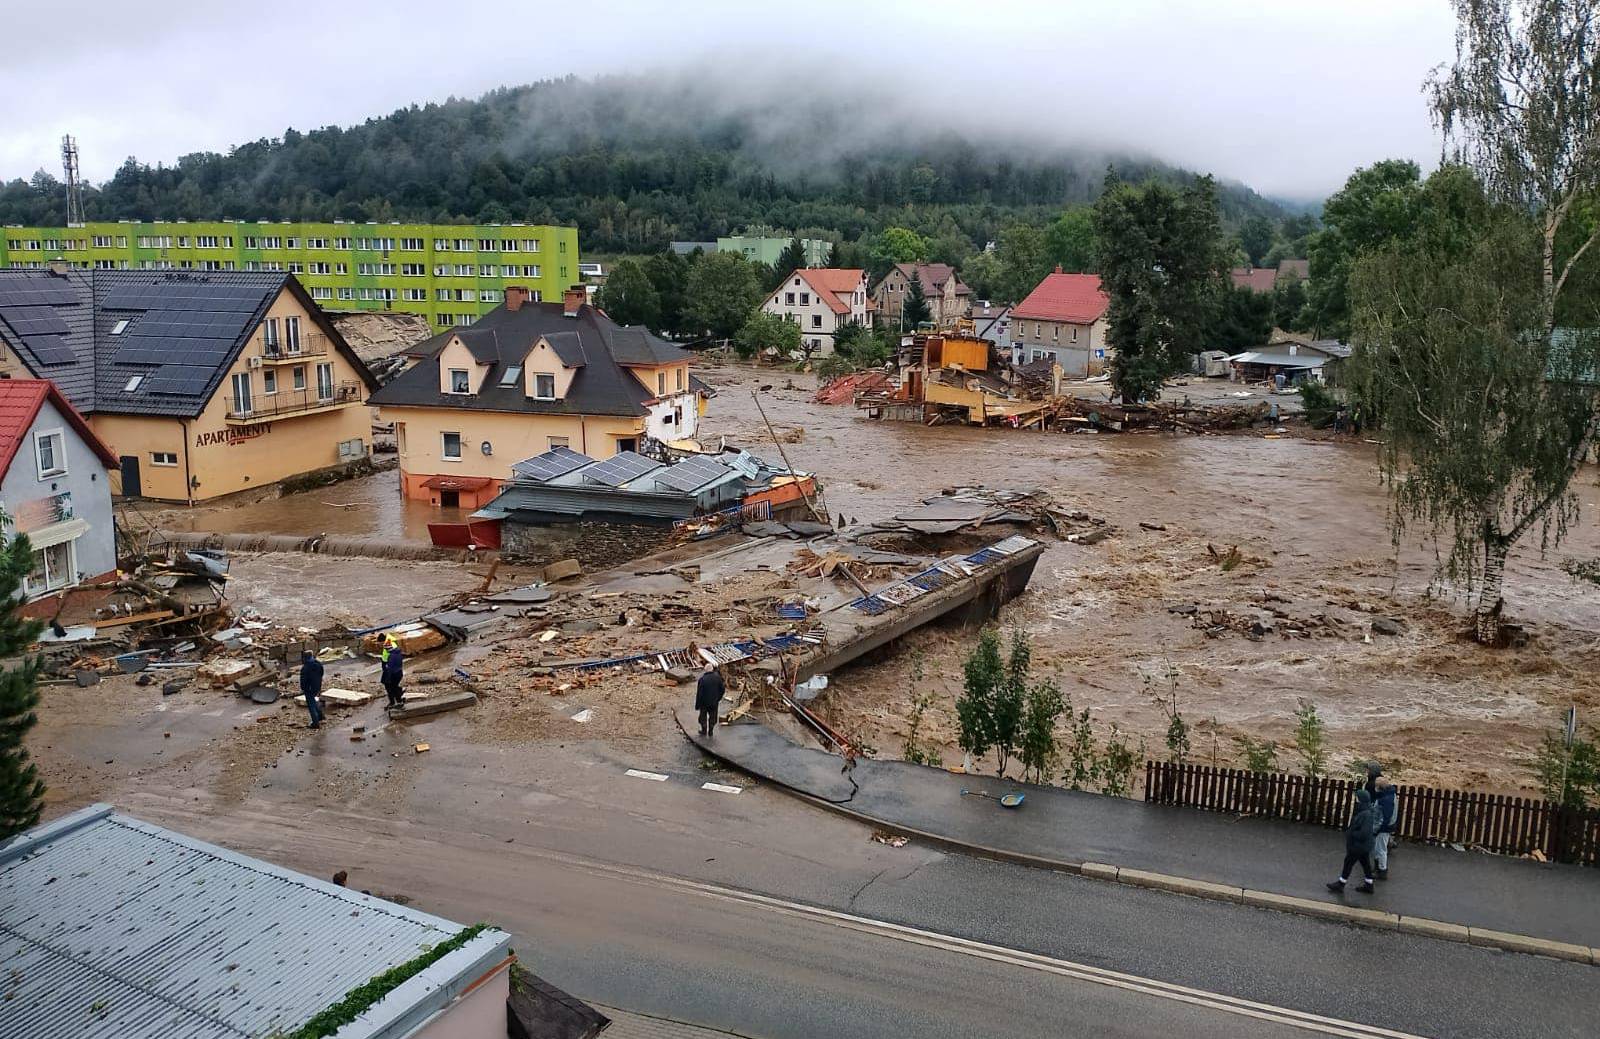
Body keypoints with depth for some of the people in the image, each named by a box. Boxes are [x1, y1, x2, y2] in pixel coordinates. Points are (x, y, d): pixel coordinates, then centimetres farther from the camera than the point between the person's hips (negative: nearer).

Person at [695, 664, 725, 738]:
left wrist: (697, 705, -7)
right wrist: (718, 698, 13)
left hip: (704, 702, -2)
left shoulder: (702, 679, -22)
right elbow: (722, 689, -4)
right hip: (714, 701, 2)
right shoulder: (717, 677, -13)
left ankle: (704, 731, 32)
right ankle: (710, 731, 30)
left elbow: (699, 693, -18)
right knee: (712, 716, 20)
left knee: (703, 716, 20)